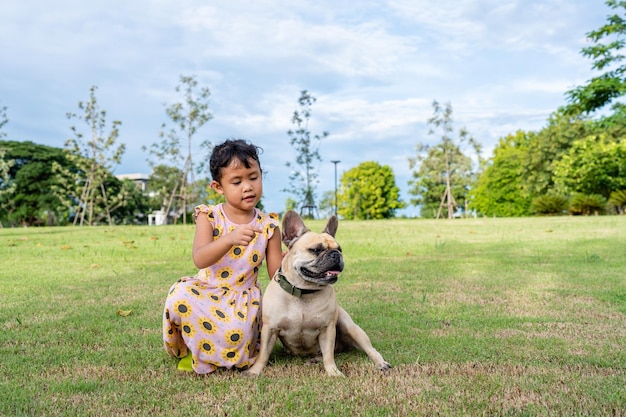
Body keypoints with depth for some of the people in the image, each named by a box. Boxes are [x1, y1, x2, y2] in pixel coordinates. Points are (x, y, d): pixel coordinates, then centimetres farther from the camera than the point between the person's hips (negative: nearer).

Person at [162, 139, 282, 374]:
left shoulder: (268, 226, -2)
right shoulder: (209, 217, -6)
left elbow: (278, 276, 1)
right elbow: (199, 260, -23)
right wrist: (230, 239, -40)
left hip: (243, 297, 0)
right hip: (204, 291, 0)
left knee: (236, 335, -33)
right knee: (180, 299, -34)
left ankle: (203, 355, 6)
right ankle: (188, 348, 0)